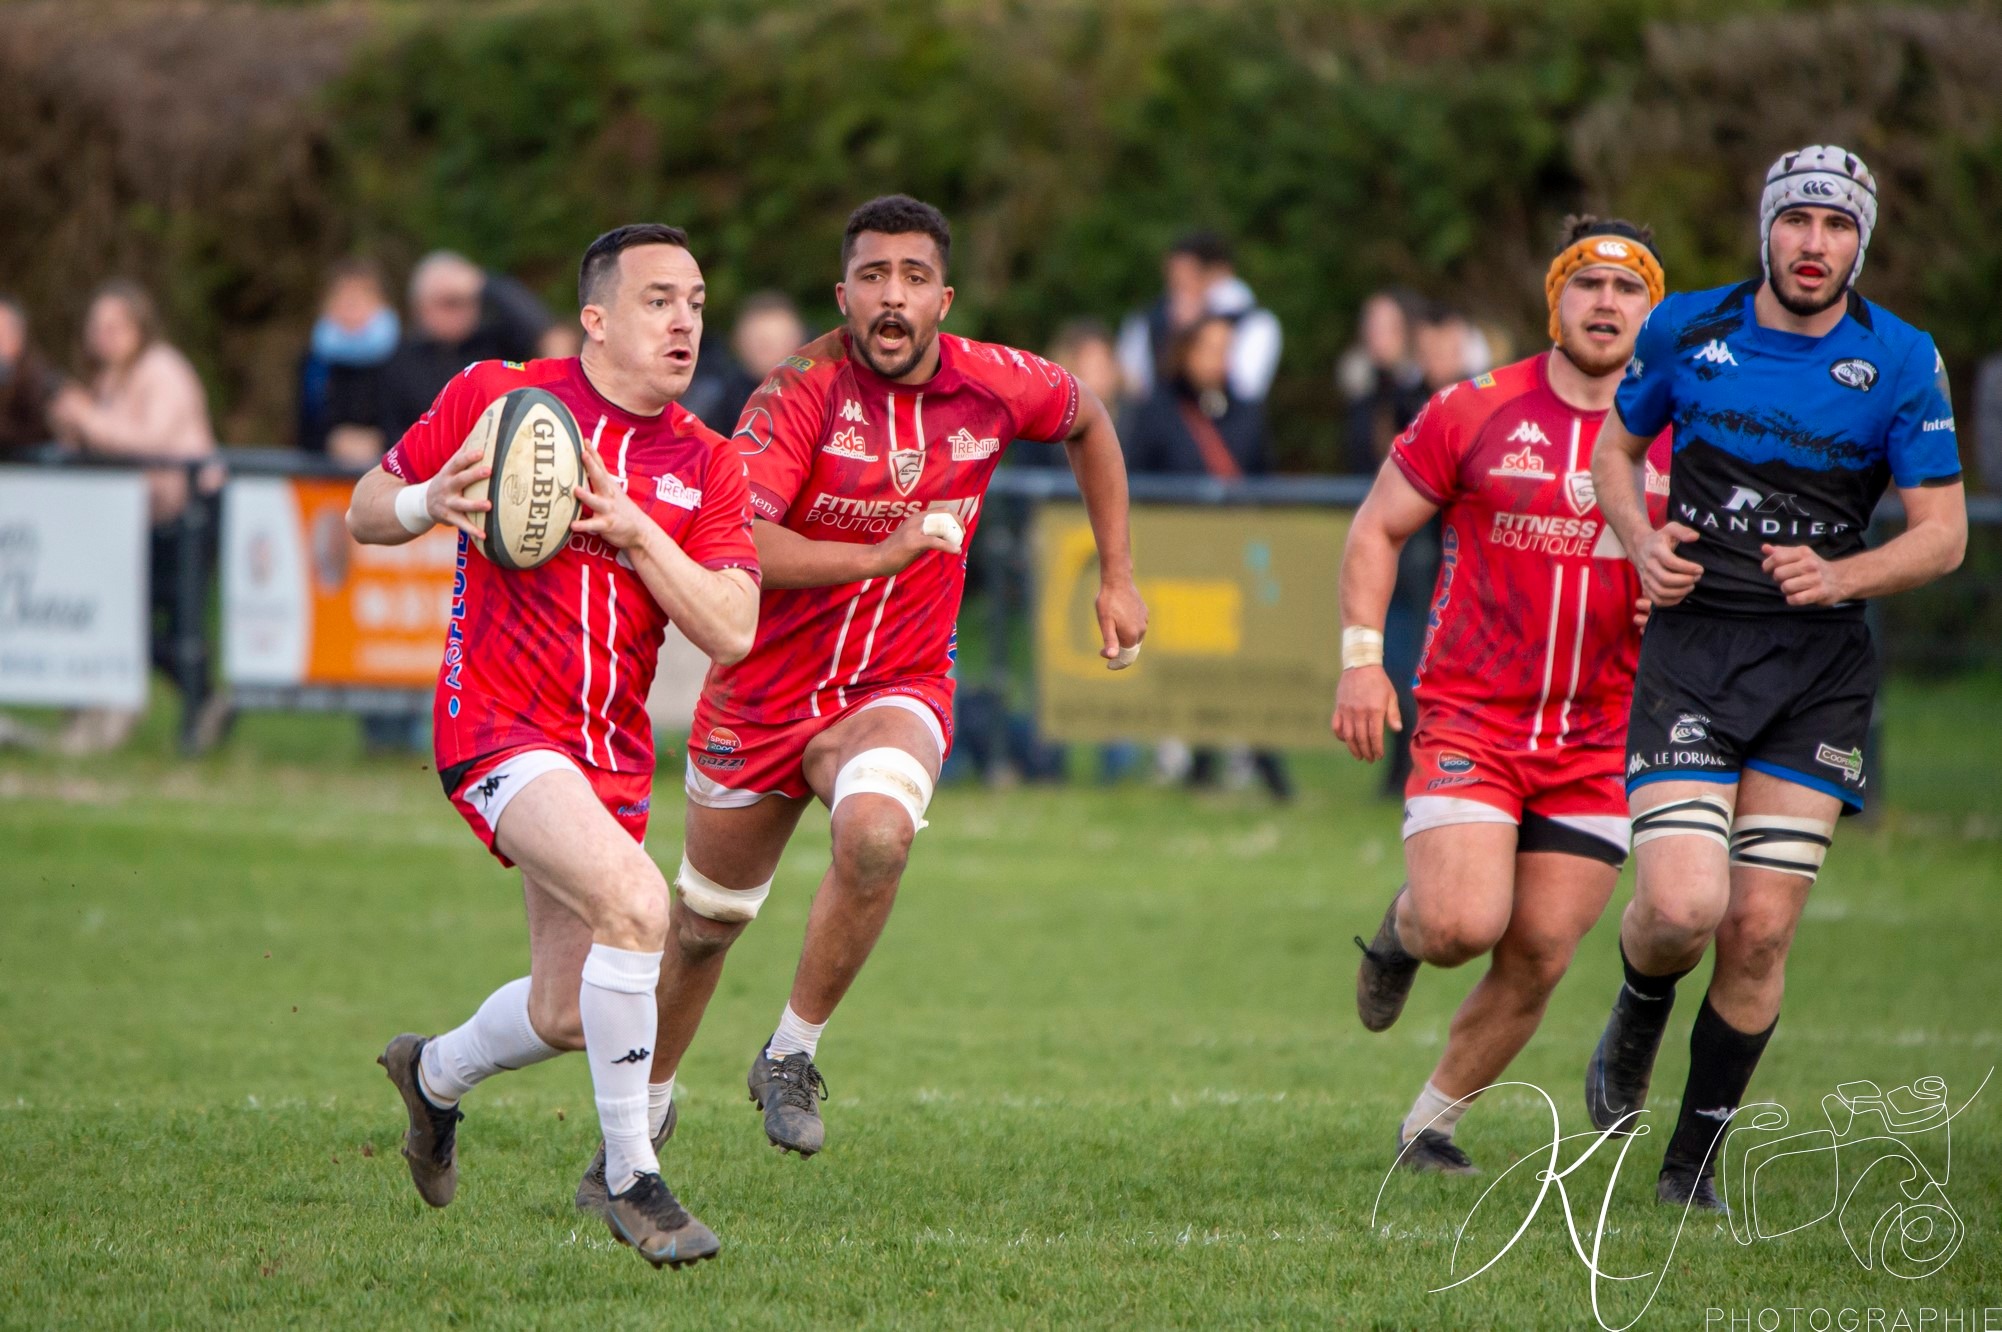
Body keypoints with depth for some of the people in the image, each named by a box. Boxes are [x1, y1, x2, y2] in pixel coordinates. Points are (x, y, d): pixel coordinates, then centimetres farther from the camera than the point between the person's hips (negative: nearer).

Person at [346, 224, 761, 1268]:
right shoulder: (493, 397, -2)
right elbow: (364, 512, 8)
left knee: (564, 1017, 11)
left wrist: (633, 529, -17)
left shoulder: (707, 468, 6)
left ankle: (435, 1075, 46)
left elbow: (730, 631, -6)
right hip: (498, 724, -6)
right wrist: (426, 505, -15)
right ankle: (630, 1176, -16)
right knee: (635, 903, -29)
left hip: (611, 750, 6)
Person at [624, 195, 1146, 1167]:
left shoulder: (993, 387, -7)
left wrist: (1117, 577, 15)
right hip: (763, 693, -1)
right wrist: (878, 555, -38)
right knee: (706, 920, 14)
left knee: (876, 835, -33)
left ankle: (791, 1057, -13)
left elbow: (1089, 424, 17)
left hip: (897, 689, 1)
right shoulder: (802, 391, -18)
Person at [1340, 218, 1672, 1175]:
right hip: (1469, 723, -3)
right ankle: (1404, 925, 17)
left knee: (1538, 960, 0)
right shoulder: (1474, 414, -3)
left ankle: (1431, 1121, 21)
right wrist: (1362, 656, -4)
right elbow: (1376, 527, 6)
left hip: (1601, 740, 3)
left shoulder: (1681, 439, 3)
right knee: (1466, 924, -20)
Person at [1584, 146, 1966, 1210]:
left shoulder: (1901, 363, -3)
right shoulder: (1685, 329, 0)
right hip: (1691, 648, 0)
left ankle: (1694, 1160, 14)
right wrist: (1641, 539, -3)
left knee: (1760, 930, -3)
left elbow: (1942, 534, -1)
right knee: (1683, 906, -16)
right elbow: (1615, 443, 17)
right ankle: (1637, 1017, 21)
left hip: (1821, 666, 1)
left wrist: (1842, 577, -18)